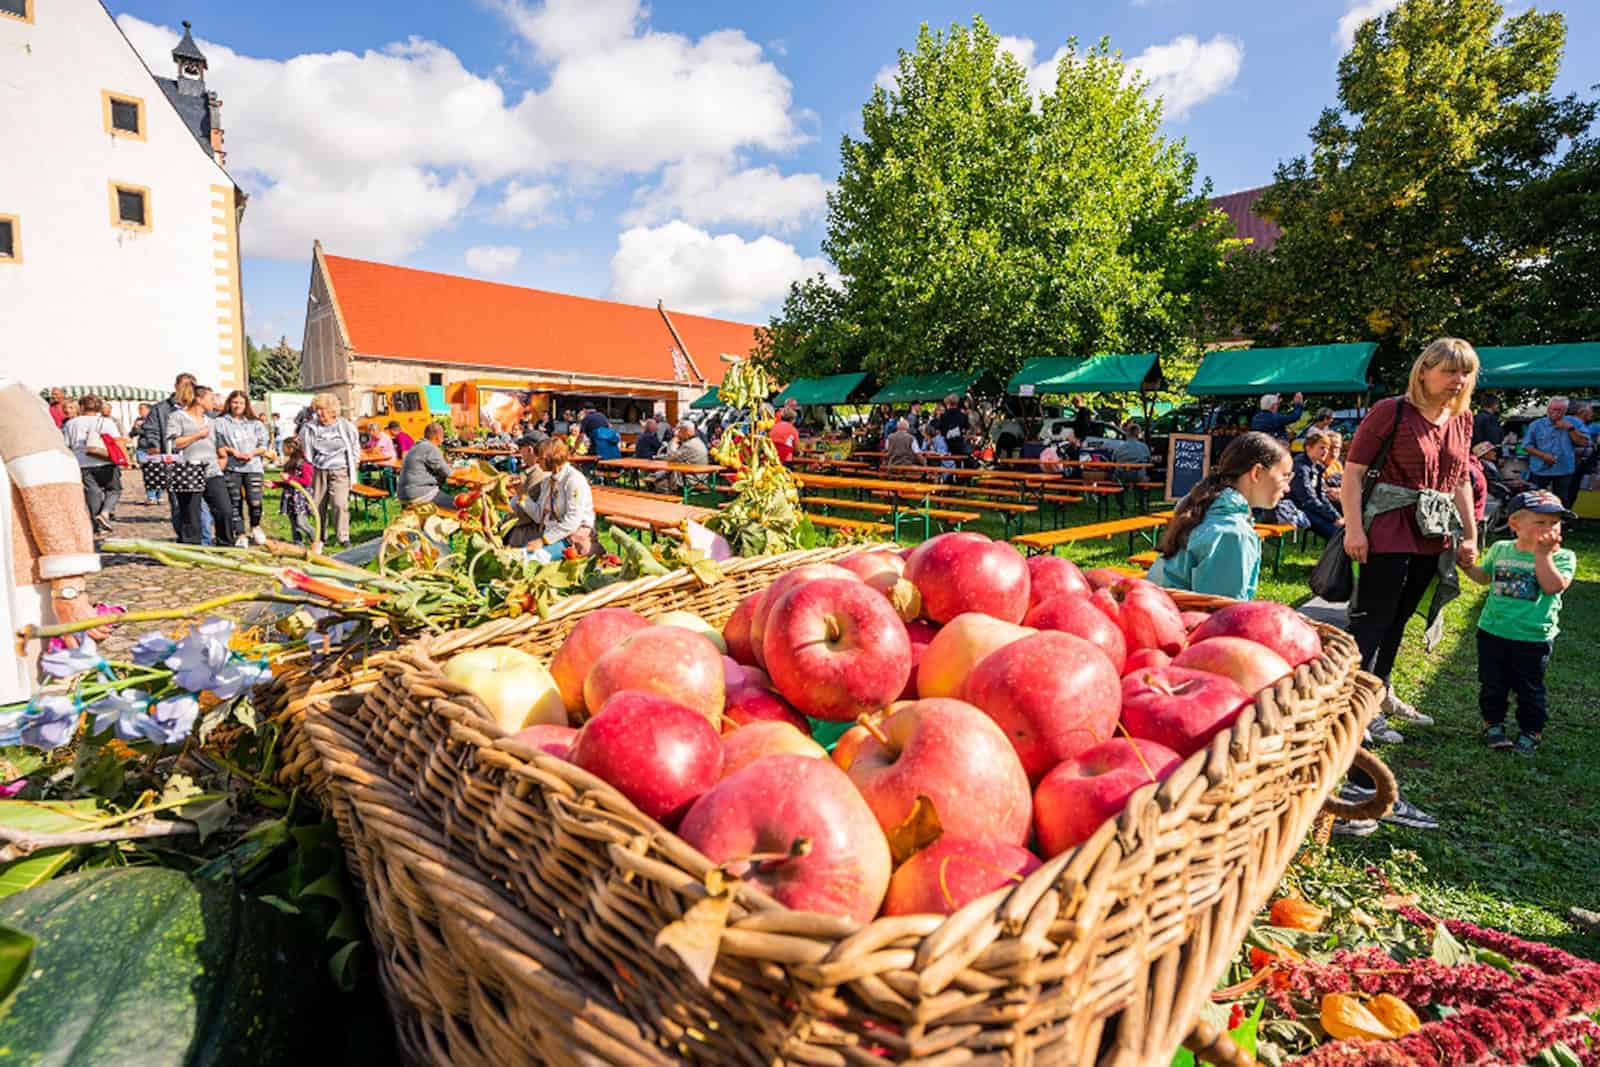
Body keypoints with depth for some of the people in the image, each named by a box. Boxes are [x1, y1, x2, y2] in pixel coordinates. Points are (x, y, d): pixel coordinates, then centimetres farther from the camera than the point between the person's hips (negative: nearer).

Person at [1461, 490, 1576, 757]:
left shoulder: (1562, 557, -7)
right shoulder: (1500, 549, 2)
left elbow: (1554, 586, -24)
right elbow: (1484, 577, 18)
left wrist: (1542, 554, -22)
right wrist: (1467, 565, 0)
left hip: (1534, 637, -2)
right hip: (1493, 631, 3)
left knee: (1529, 689, 10)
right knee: (1492, 684, 13)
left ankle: (1531, 732, 25)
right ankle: (1493, 723, 29)